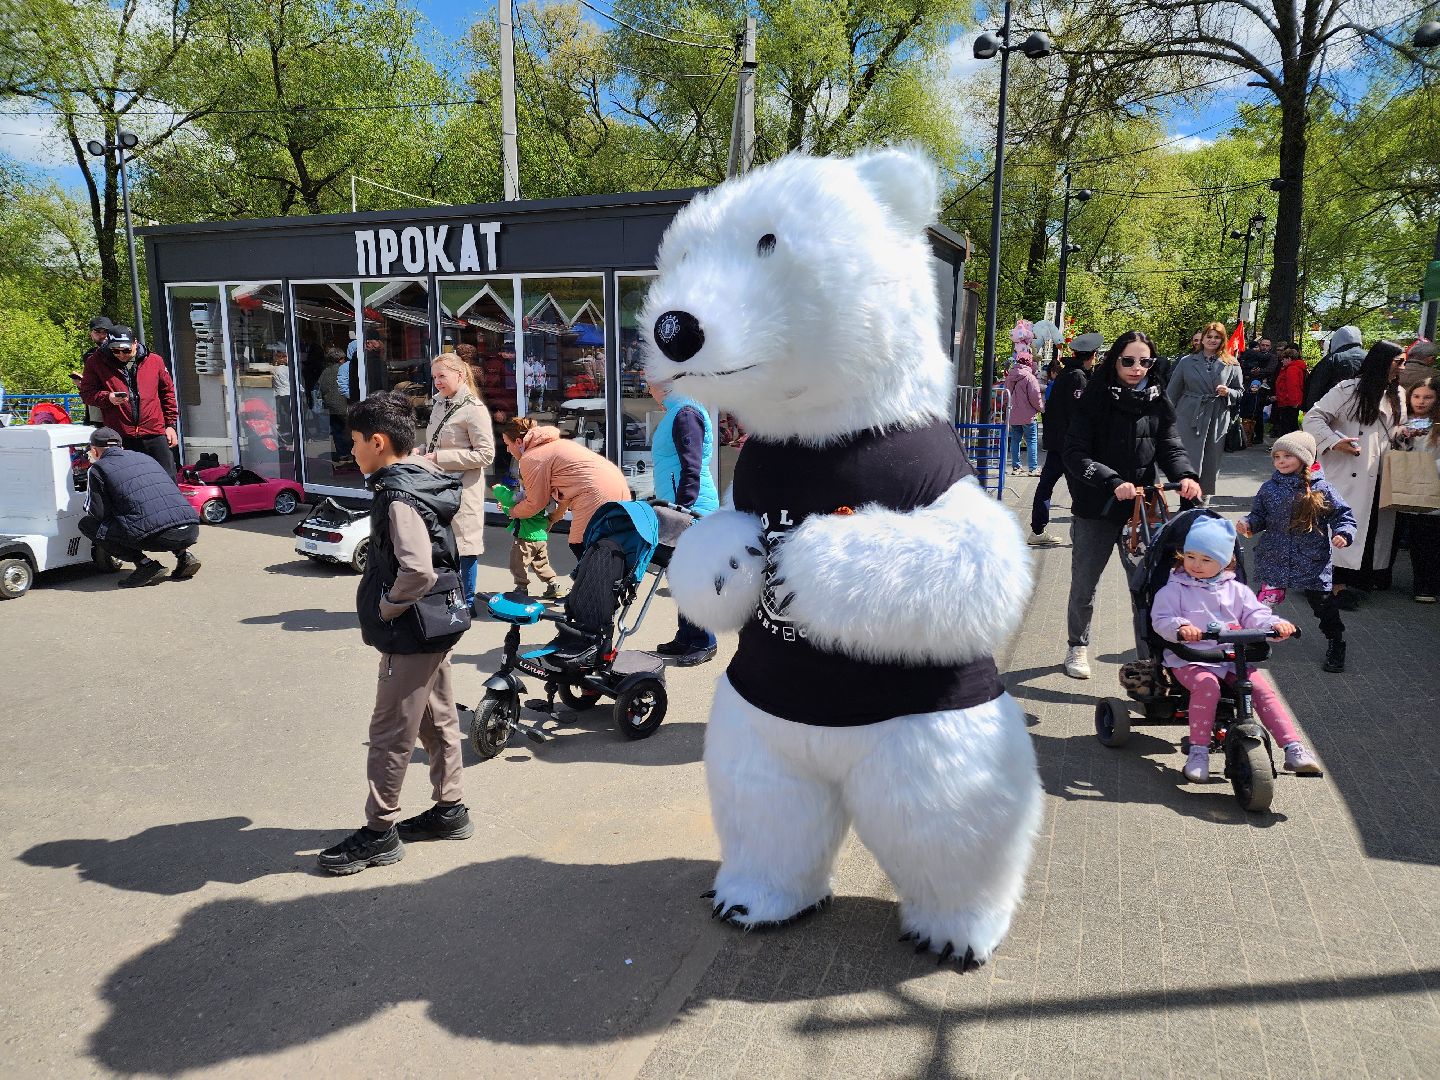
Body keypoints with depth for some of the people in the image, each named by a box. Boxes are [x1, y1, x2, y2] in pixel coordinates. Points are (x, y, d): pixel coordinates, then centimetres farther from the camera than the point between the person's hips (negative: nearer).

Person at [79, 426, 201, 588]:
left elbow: (98, 512, 10)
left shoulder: (98, 468, 13)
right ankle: (183, 555, 14)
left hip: (157, 536, -6)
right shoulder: (145, 457, 28)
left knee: (87, 524, 14)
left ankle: (146, 564, 2)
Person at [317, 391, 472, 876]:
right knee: (438, 721, 18)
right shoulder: (423, 477, 7)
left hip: (409, 637, -10)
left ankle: (380, 832, 14)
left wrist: (386, 608, -18)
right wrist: (393, 605, 13)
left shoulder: (399, 497, -22)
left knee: (390, 734, 2)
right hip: (436, 628, 10)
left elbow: (417, 570, -34)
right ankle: (450, 810, 31)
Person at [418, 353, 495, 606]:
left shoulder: (474, 410, -13)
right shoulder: (439, 405, 12)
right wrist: (422, 451, 2)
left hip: (463, 488, -8)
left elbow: (486, 454, -18)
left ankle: (467, 602, 14)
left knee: (464, 543, 1)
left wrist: (439, 458, -18)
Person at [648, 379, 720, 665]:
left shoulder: (686, 413, -14)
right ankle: (686, 638, 22)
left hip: (691, 510, -10)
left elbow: (691, 469, -20)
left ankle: (703, 643, 4)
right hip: (679, 508, 10)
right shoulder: (675, 413, 17)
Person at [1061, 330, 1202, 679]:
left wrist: (1185, 476, -24)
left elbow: (1171, 448, -2)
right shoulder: (1094, 401, -7)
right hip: (1096, 509, -2)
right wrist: (1113, 482, -29)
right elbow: (1076, 454, -15)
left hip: (1141, 508, 2)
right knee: (1084, 585, 10)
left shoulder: (1158, 405, 6)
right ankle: (1078, 646, 30)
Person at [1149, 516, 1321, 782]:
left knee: (1262, 688, -18)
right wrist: (1181, 628, -29)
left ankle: (1294, 749, -11)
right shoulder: (1174, 590, 3)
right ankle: (1198, 752, -24)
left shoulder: (1235, 590, 15)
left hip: (1233, 659, 4)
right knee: (1207, 685, -33)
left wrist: (1275, 624, -13)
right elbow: (1161, 618, -8)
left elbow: (1255, 615, 8)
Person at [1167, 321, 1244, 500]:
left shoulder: (1231, 365, 7)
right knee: (1190, 460, -7)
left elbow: (1240, 391, 15)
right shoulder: (1186, 362, 7)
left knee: (1211, 464, 5)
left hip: (1218, 420, 1)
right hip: (1189, 418, -1)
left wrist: (1228, 392, -7)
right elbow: (1172, 392, 10)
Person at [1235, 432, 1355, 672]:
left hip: (1312, 562, -1)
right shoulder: (1269, 488, 3)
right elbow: (1259, 515, 10)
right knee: (1267, 598, 3)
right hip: (1274, 559, 2)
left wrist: (1343, 534, -17)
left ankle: (1335, 643, 26)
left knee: (1323, 602, 8)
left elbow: (1343, 515, 1)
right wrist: (1248, 524, -11)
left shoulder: (1321, 490, -4)